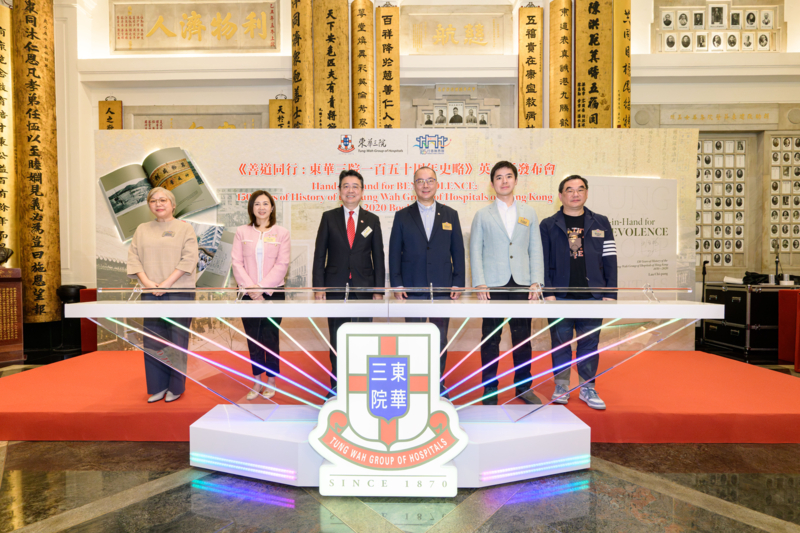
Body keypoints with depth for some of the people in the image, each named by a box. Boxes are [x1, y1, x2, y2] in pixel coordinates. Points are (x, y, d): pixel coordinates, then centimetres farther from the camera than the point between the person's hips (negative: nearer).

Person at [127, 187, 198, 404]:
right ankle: (157, 387, 17)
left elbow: (189, 259, -8)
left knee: (177, 341, -1)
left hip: (179, 292, -4)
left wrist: (167, 283, -14)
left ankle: (175, 387, 11)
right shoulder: (142, 229, 15)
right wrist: (147, 282, -8)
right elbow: (133, 257, 7)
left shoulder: (184, 228, 3)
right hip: (150, 294, 4)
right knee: (152, 341, 5)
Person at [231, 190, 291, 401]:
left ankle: (271, 382, 15)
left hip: (273, 292, -2)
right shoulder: (242, 232, 8)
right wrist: (250, 287, -11)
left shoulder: (281, 233, 3)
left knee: (270, 338, 2)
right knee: (253, 339, 7)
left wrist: (262, 288, -12)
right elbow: (237, 262, 1)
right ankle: (257, 382, 19)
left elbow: (282, 265, -4)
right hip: (248, 294, 2)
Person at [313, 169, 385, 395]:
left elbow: (378, 257, 6)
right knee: (337, 341, 7)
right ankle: (336, 386, 18)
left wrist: (379, 290, -1)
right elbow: (319, 255, 3)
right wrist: (318, 287, -5)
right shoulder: (329, 217, 5)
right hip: (335, 287, 0)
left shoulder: (372, 220, 7)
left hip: (364, 288, 0)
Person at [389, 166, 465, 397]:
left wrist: (458, 282, 0)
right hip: (412, 288, -1)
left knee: (440, 338, 5)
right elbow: (394, 252, 5)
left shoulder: (450, 215, 10)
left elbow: (457, 251, 8)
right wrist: (396, 284, -3)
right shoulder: (402, 216, 7)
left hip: (442, 288, 1)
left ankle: (437, 382, 18)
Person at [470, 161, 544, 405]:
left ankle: (523, 386, 21)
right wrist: (480, 284, -7)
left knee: (522, 337, 6)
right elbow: (475, 251, 3)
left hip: (522, 285, 2)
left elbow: (536, 250, 10)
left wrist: (536, 282, 0)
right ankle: (490, 388, 14)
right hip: (493, 285, -1)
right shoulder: (482, 215, 9)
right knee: (490, 339, 2)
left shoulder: (529, 213, 14)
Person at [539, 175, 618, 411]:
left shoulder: (601, 223, 11)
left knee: (590, 343, 6)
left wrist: (610, 294, 0)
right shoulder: (548, 225, 6)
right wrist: (547, 292, -8)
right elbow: (542, 261, 2)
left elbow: (610, 260, 7)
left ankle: (588, 387, 19)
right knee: (560, 342, 5)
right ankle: (561, 385, 18)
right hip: (560, 296, -1)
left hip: (592, 295, 2)